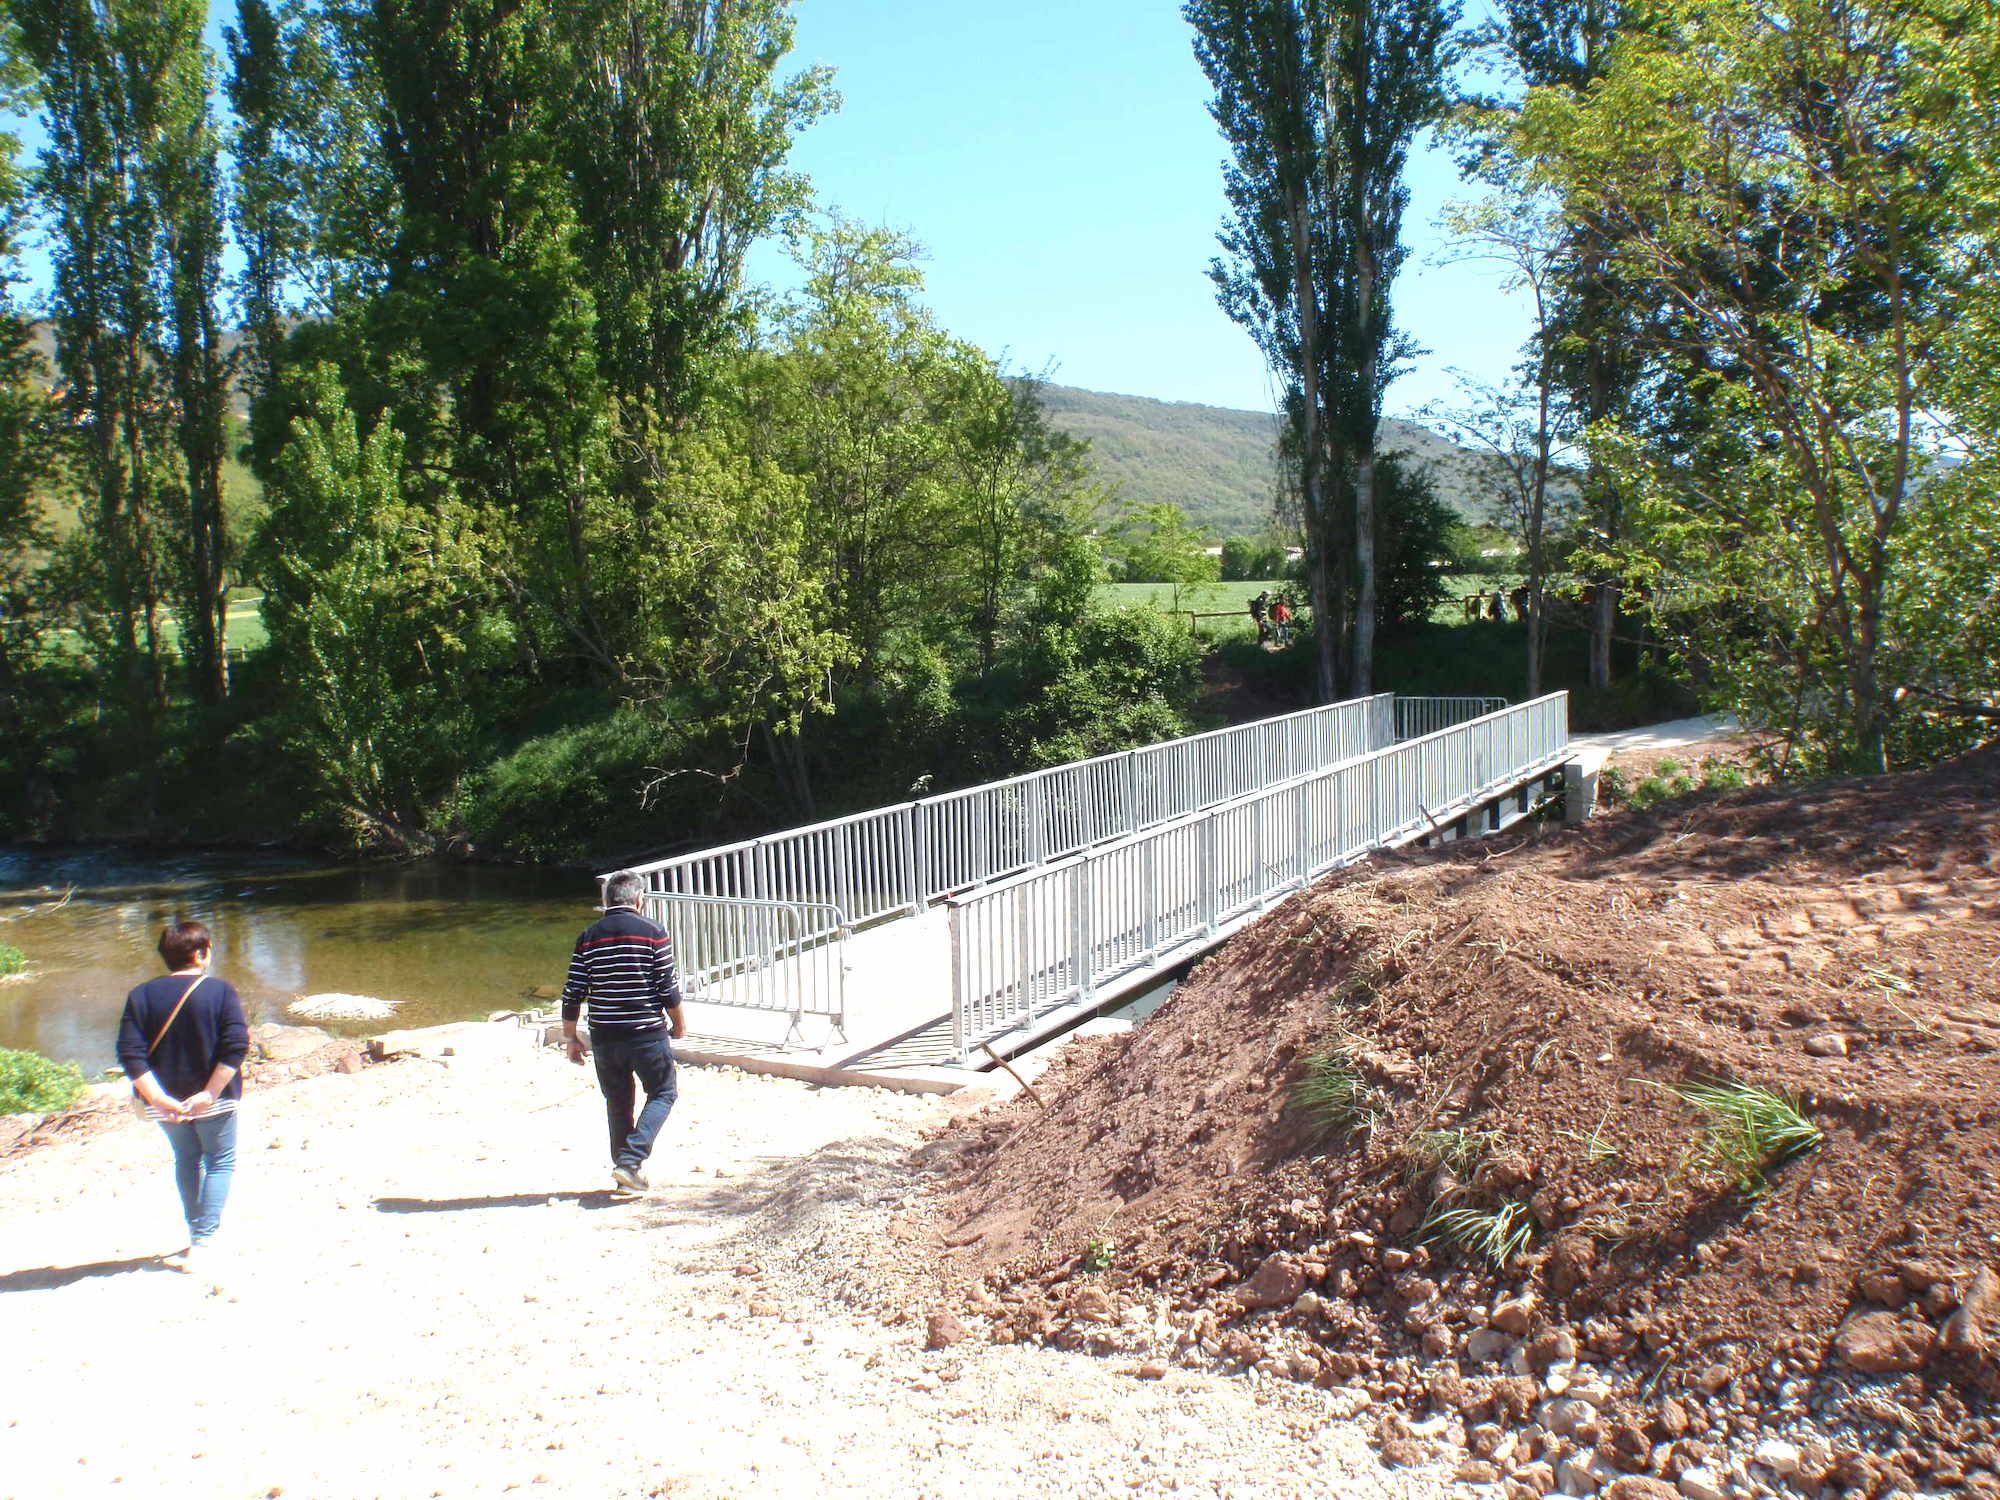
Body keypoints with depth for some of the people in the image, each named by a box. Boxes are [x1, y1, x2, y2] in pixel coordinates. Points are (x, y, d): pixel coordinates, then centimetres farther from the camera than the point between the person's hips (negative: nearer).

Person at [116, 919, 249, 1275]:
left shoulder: (142, 995, -3)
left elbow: (130, 1054, -11)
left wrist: (160, 1099, -12)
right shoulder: (221, 990, -11)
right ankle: (201, 1245, -1)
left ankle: (198, 1233, 35)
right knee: (220, 1163, 11)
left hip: (165, 1103, 3)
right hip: (215, 1101, -3)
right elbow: (237, 1045, -20)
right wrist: (210, 1093, -16)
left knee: (187, 1162, 24)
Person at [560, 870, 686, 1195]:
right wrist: (679, 1022, 9)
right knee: (662, 1094, 12)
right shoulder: (653, 932, -7)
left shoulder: (588, 937, 2)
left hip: (604, 1036, 4)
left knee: (617, 1103, 17)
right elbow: (668, 987, -7)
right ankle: (630, 1160, -4)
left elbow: (573, 994, 2)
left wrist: (570, 1038, 11)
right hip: (647, 1034, -3)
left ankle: (624, 1172, 24)